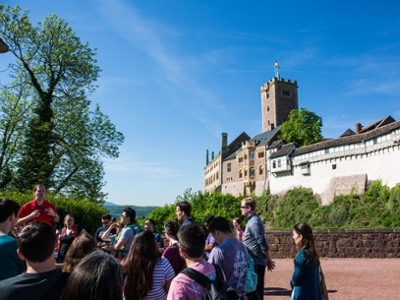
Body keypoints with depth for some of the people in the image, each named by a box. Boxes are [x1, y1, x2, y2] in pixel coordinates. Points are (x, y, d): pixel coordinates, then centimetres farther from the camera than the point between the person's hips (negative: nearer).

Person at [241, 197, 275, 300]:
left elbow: (263, 243, -21)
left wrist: (269, 260, -13)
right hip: (253, 261, 9)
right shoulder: (252, 220, 11)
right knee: (253, 290, 17)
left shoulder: (254, 222, -20)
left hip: (255, 262, -9)